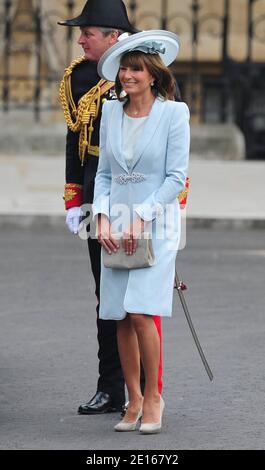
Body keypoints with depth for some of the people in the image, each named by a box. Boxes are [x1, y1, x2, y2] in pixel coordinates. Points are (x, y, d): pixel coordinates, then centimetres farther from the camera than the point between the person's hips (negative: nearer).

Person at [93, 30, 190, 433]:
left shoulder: (173, 113, -5)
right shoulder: (110, 112, 8)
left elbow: (176, 177, -7)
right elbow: (104, 172, 12)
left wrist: (141, 218, -14)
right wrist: (102, 216, -3)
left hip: (156, 224, -4)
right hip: (117, 229, 5)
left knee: (141, 312, -15)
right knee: (121, 319, 3)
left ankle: (152, 396, 1)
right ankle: (134, 401, 13)